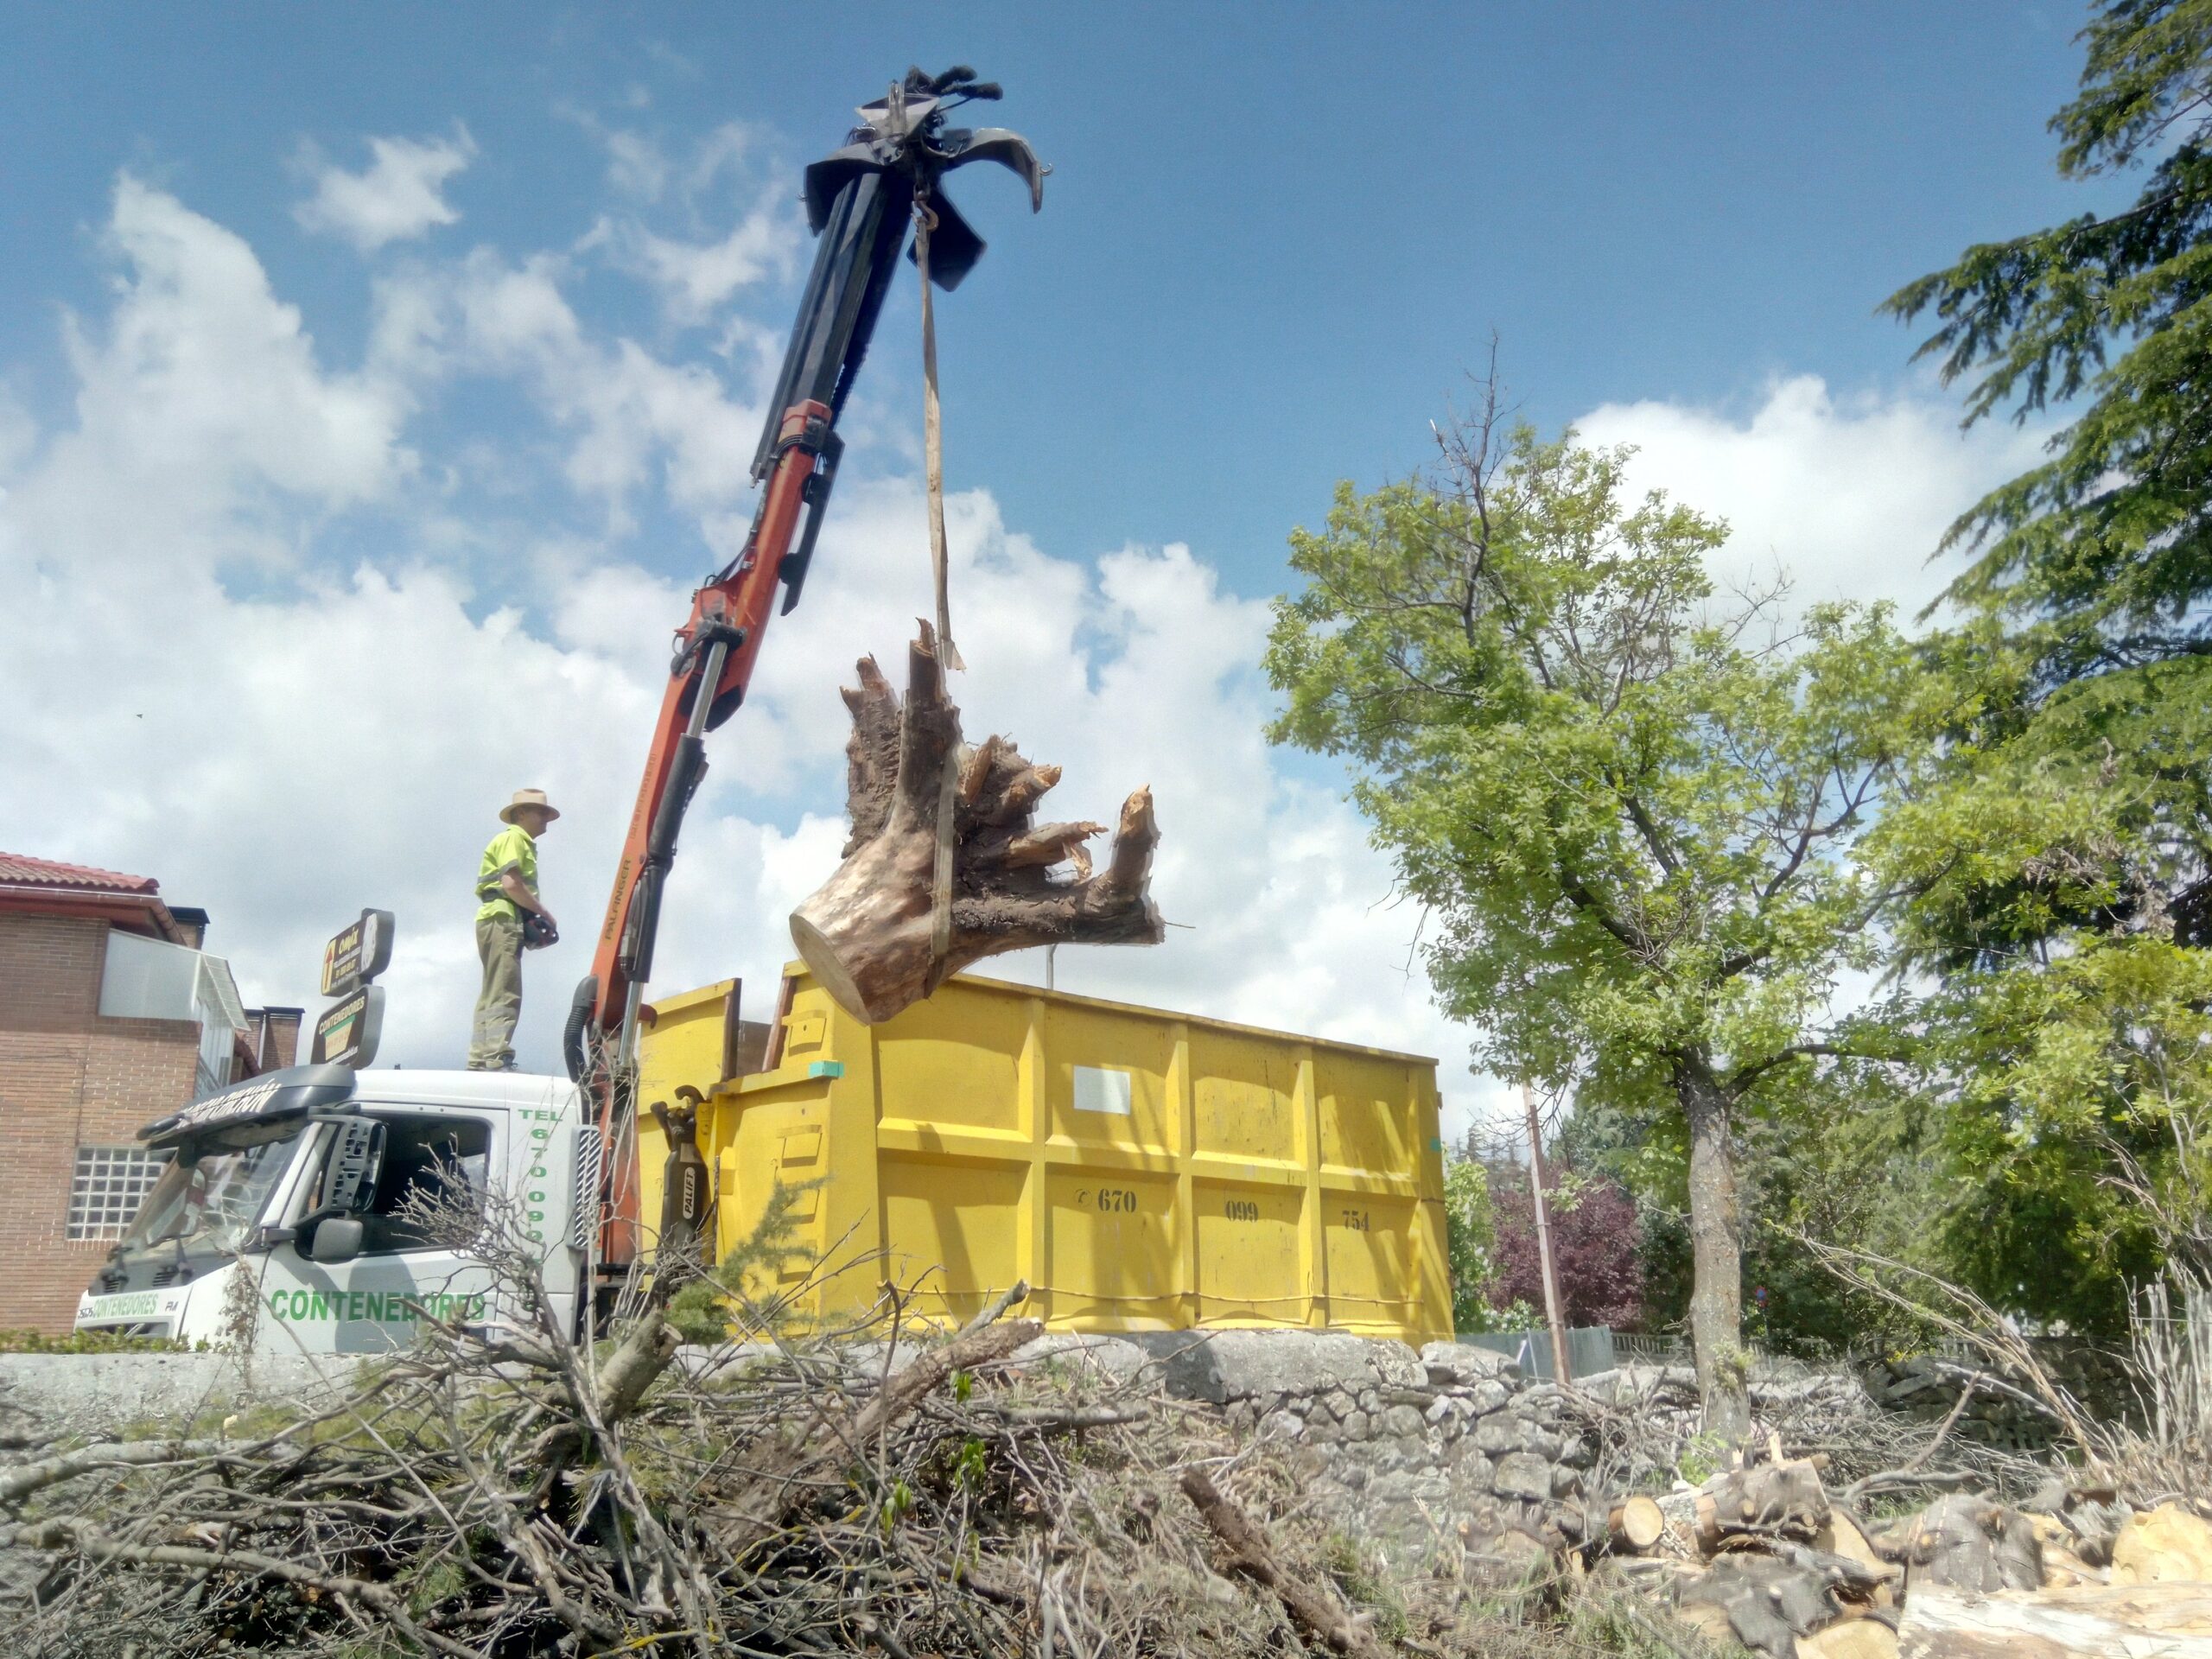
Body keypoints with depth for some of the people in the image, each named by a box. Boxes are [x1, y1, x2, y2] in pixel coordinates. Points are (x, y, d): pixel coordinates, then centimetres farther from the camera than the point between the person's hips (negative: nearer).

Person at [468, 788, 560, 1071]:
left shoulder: (523, 843, 27)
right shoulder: (513, 838, -2)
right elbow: (511, 884, -15)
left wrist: (536, 919, 8)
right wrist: (546, 914, -9)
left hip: (500, 923, 10)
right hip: (502, 920, -10)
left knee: (492, 996, 8)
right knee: (504, 996, -18)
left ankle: (479, 1063, 7)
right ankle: (498, 1062, -27)